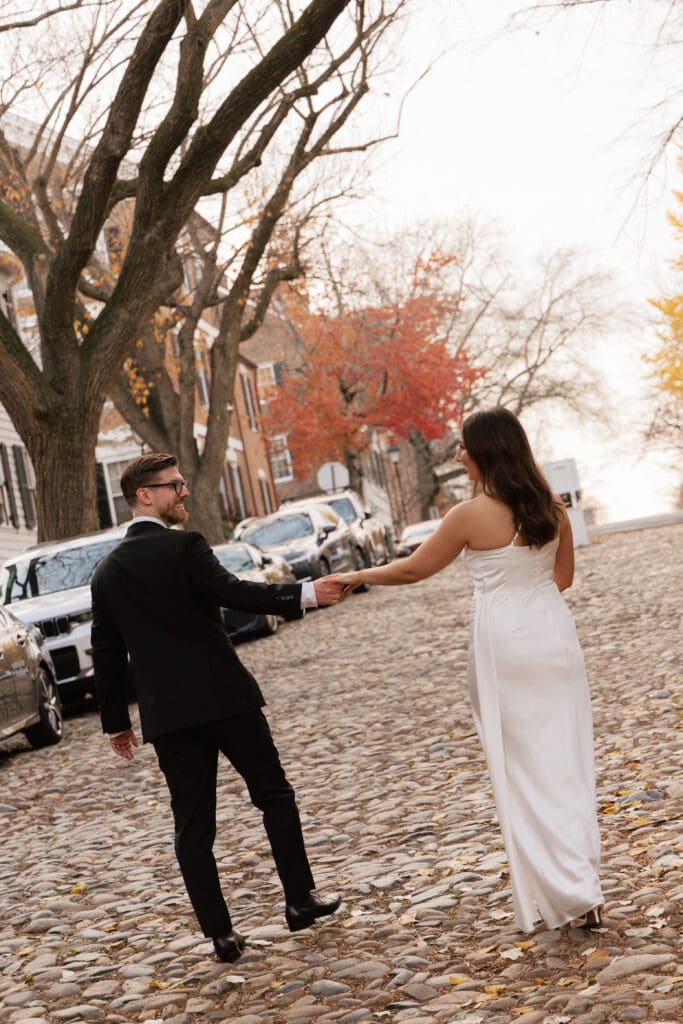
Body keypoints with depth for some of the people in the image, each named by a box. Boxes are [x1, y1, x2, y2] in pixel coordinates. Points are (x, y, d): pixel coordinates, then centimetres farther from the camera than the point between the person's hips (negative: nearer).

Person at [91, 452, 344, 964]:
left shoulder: (108, 571, 10)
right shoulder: (184, 547, -8)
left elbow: (106, 654, 12)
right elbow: (233, 593, -23)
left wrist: (116, 721, 19)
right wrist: (305, 594, -24)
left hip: (167, 714, 4)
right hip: (224, 698, -4)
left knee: (193, 825, 6)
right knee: (274, 795, 13)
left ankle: (221, 934, 7)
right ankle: (301, 899, 18)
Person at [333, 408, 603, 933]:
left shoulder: (471, 516, -14)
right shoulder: (552, 506, 2)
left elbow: (414, 569, -4)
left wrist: (357, 576, 11)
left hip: (505, 644, -5)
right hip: (555, 635, 5)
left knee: (526, 770, 4)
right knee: (566, 761, 11)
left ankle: (573, 892, 2)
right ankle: (581, 887, 17)